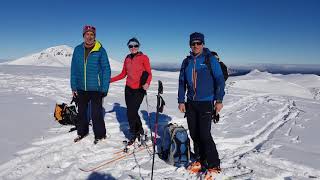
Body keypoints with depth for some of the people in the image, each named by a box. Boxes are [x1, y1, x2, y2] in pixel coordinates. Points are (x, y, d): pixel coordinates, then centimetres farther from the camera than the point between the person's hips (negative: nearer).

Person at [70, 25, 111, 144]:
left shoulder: (100, 50, -7)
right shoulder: (78, 50, 3)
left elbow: (106, 70, -7)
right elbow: (74, 69, 7)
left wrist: (104, 88, -12)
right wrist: (73, 86, 4)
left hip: (96, 88, -4)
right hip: (81, 88, 4)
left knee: (96, 113, 0)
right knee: (81, 112, 16)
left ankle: (100, 135, 19)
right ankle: (82, 132, 35)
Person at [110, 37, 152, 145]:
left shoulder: (144, 58, -3)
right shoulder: (127, 59, 11)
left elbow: (149, 73, -6)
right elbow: (123, 74, 17)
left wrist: (147, 83, -25)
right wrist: (110, 80, 10)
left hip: (139, 89, -5)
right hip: (129, 88, 5)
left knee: (131, 113, -9)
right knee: (131, 112, 7)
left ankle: (134, 134, 12)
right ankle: (139, 130, 28)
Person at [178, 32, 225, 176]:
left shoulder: (210, 59, -4)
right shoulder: (187, 62, 9)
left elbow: (219, 80, -4)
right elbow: (182, 82, 12)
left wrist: (219, 100, -9)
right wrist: (181, 101, 7)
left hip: (206, 103, -5)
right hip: (190, 103, 5)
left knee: (205, 134, -8)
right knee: (194, 133, 10)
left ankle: (213, 165, 9)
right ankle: (200, 159, 28)